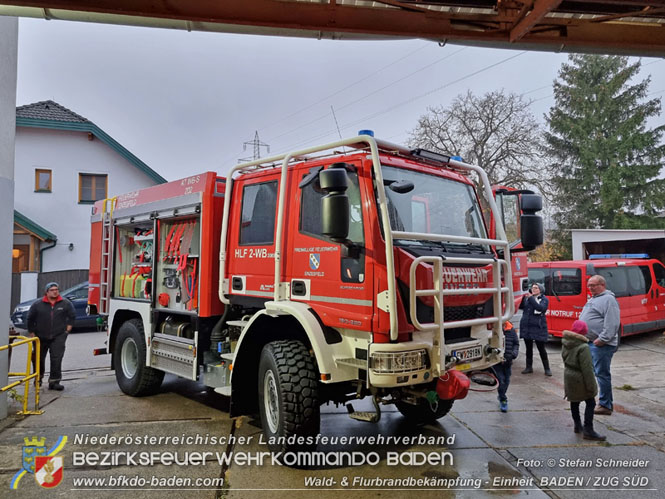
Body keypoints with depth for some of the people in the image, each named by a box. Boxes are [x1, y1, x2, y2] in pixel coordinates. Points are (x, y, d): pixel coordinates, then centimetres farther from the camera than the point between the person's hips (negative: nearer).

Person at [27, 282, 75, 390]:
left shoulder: (66, 303, -1)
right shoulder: (37, 304, -2)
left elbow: (72, 315, 14)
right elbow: (30, 319, 10)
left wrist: (69, 326, 4)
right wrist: (31, 332, 9)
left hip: (58, 336, -1)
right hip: (41, 337, 2)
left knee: (56, 359, -11)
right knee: (39, 358, 16)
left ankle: (54, 381, -5)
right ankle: (38, 378, 41)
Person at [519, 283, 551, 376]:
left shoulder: (544, 299, -2)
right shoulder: (527, 298, 9)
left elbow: (541, 308, -20)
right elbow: (520, 306, 2)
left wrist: (531, 298, -23)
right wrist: (522, 296, -10)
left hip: (538, 328, -4)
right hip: (526, 327, 4)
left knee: (541, 349, 1)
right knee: (528, 348, 12)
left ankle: (547, 369, 13)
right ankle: (529, 367, 22)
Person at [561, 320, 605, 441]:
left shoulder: (565, 343, -1)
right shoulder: (583, 347, -25)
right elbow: (587, 369, -23)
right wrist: (591, 386, -17)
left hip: (569, 377, 8)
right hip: (580, 379, -8)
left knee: (574, 402, 20)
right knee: (590, 403, 4)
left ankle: (577, 425, 33)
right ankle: (588, 430, 4)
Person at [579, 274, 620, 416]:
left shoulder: (608, 299, -12)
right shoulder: (593, 299, 19)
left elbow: (612, 323, -20)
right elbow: (585, 319, 26)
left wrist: (602, 339, -21)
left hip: (601, 345, -10)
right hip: (590, 342, 10)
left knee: (602, 373, -4)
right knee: (599, 373, 15)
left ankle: (605, 406, 5)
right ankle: (607, 402, 25)